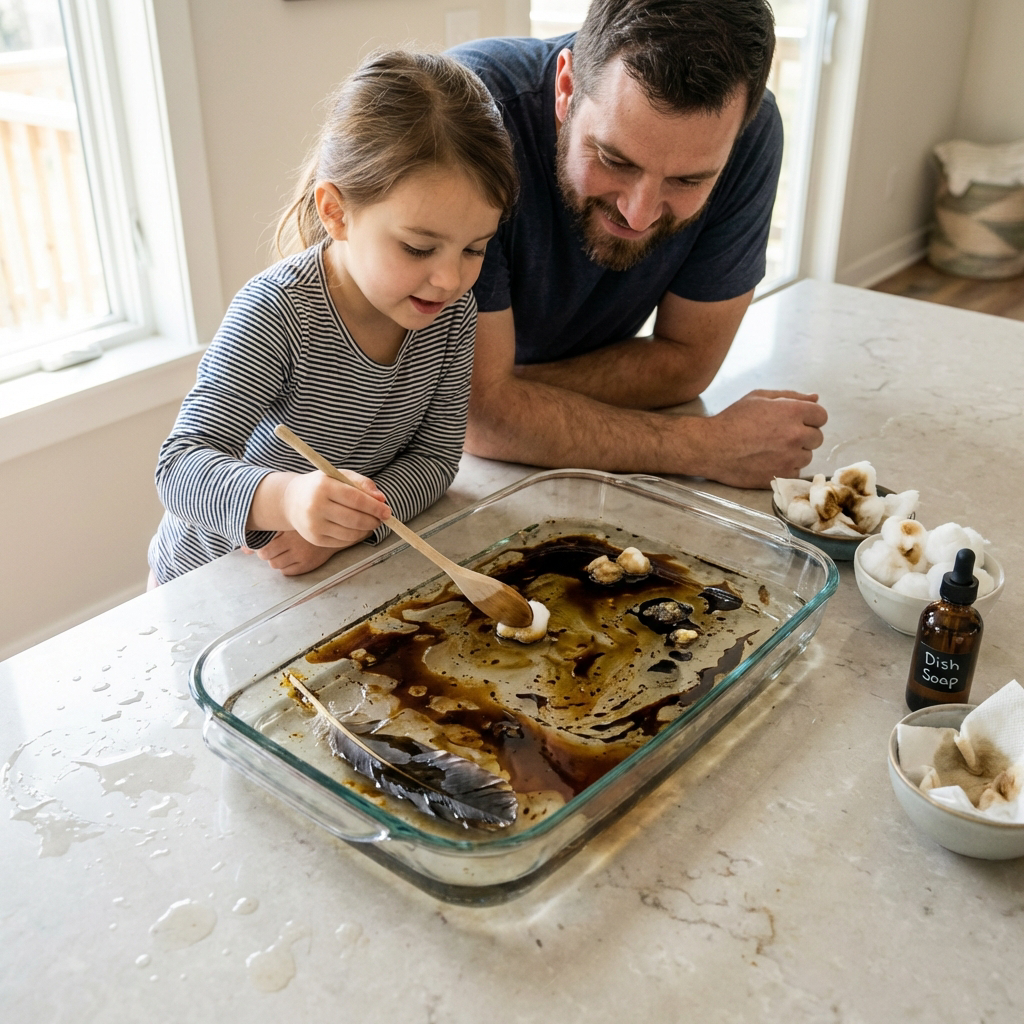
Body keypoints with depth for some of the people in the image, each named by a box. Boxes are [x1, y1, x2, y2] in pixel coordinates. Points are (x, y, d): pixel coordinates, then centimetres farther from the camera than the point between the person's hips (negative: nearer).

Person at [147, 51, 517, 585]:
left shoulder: (453, 312, -9)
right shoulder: (276, 312, -24)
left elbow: (435, 453, -6)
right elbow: (181, 466, -28)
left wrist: (350, 520, -23)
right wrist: (284, 498, -48)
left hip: (336, 567, 3)